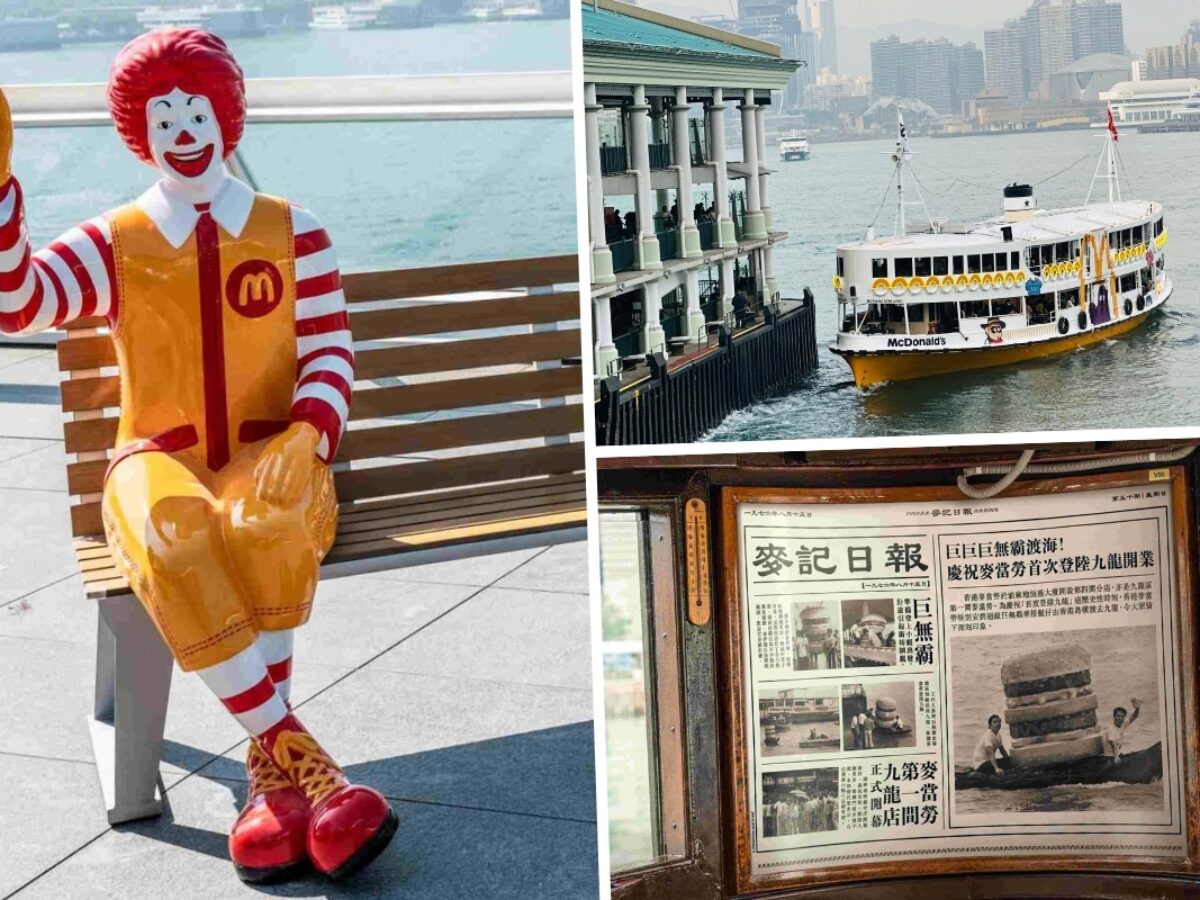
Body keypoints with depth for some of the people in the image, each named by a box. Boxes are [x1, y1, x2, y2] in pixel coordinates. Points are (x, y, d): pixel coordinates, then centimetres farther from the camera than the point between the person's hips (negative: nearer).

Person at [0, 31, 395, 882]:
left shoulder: (294, 231, 7)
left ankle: (269, 768, -30)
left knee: (264, 525, -38)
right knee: (172, 540, -38)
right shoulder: (112, 244, 7)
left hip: (270, 462, 0)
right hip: (160, 467, 0)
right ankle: (296, 754, -34)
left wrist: (304, 447, -17)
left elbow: (331, 354, 1)